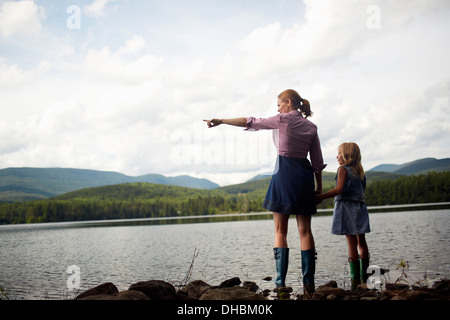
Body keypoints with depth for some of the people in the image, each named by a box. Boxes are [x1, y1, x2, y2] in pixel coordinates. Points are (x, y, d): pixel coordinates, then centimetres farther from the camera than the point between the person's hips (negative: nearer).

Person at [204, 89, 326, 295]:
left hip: (284, 174, -4)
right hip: (304, 177, 5)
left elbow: (250, 123, 2)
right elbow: (317, 161, 11)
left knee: (280, 231, 0)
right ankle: (308, 283, 4)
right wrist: (319, 186, 18)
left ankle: (281, 282, -4)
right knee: (305, 231, 5)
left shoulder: (283, 119, -1)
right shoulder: (311, 127, 13)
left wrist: (220, 121, 9)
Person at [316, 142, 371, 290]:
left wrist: (321, 196, -14)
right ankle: (364, 274, 20)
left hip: (346, 206, -6)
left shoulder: (343, 169, -4)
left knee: (351, 242, -5)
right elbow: (362, 190, 13)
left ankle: (355, 277, -3)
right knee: (361, 241, 13)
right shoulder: (360, 171, 16)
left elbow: (339, 189, -16)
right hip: (360, 206, 6)